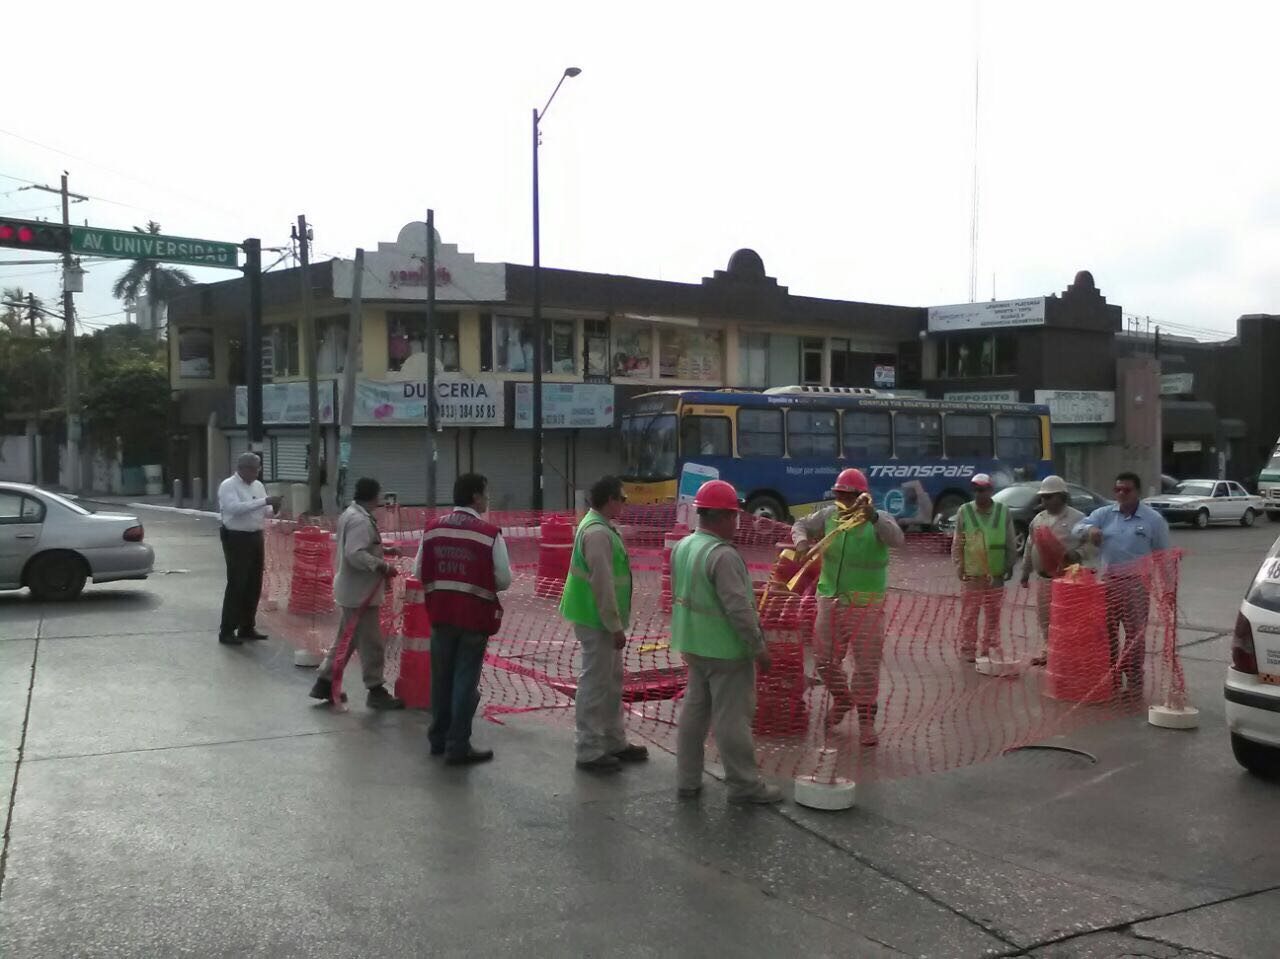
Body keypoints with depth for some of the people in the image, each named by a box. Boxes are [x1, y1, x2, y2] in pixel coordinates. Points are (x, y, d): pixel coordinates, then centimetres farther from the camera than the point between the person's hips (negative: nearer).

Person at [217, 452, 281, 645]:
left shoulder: (258, 485, 12)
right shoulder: (228, 486, -11)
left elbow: (264, 511, 16)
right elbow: (235, 508, -27)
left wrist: (273, 509, -8)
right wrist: (265, 501, -29)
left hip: (256, 538, 7)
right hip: (236, 539, -7)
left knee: (254, 585, 11)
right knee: (236, 585, -6)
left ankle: (247, 627, 22)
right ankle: (226, 631, 2)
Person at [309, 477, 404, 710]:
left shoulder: (351, 514, 11)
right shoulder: (361, 521, -22)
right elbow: (356, 555, -30)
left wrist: (382, 550, 15)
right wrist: (383, 566, -25)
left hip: (352, 590, 11)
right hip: (360, 592, -11)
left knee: (346, 639, 18)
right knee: (370, 643, -1)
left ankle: (325, 684, 25)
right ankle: (376, 691, 6)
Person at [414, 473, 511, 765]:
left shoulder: (432, 529, 1)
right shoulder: (489, 533, -14)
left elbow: (419, 572, 6)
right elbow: (503, 580, -12)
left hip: (441, 614, 5)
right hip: (475, 616, -5)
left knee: (441, 677, 17)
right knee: (466, 681, 3)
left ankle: (439, 739, 29)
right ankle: (458, 747, 7)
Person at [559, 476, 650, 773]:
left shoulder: (598, 526, 12)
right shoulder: (598, 532, -22)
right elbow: (603, 584, -24)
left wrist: (616, 623, 19)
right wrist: (615, 626, -20)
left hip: (602, 620, 11)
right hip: (598, 621, -11)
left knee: (611, 682, 18)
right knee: (595, 685, -3)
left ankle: (614, 742, 29)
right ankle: (590, 752, 5)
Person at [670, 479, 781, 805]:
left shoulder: (682, 547, 4)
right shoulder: (723, 556, -23)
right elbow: (739, 608, -24)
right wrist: (759, 648, -15)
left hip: (694, 646, 9)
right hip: (726, 650, -9)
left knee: (694, 711, 15)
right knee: (732, 717, 1)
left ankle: (687, 780, 22)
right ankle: (744, 784, 12)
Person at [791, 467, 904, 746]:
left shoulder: (879, 520, -11)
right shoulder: (829, 515, 0)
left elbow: (897, 539, -29)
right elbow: (802, 525, 10)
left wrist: (873, 517, -44)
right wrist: (802, 541, -13)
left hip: (866, 605, -4)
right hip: (830, 600, 4)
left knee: (867, 664, 0)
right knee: (825, 658, 14)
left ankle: (866, 720, 13)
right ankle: (842, 699, 40)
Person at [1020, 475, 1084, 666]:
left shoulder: (1076, 518, -5)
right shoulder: (1038, 519, 14)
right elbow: (1030, 546, 20)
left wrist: (1077, 553, -29)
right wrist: (1025, 571, 20)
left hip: (1067, 578, -6)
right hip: (1044, 577, 6)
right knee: (1044, 617, 13)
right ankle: (1049, 649, 27)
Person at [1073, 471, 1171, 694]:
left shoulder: (1153, 519, -1)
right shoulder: (1104, 514, 6)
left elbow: (1162, 555, 2)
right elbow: (1078, 527, -2)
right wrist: (1089, 530, -25)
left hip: (1137, 584, -4)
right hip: (1109, 581, 4)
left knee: (1135, 634, 0)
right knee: (1107, 632, 10)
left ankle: (1134, 682, 7)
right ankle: (1111, 678, 21)